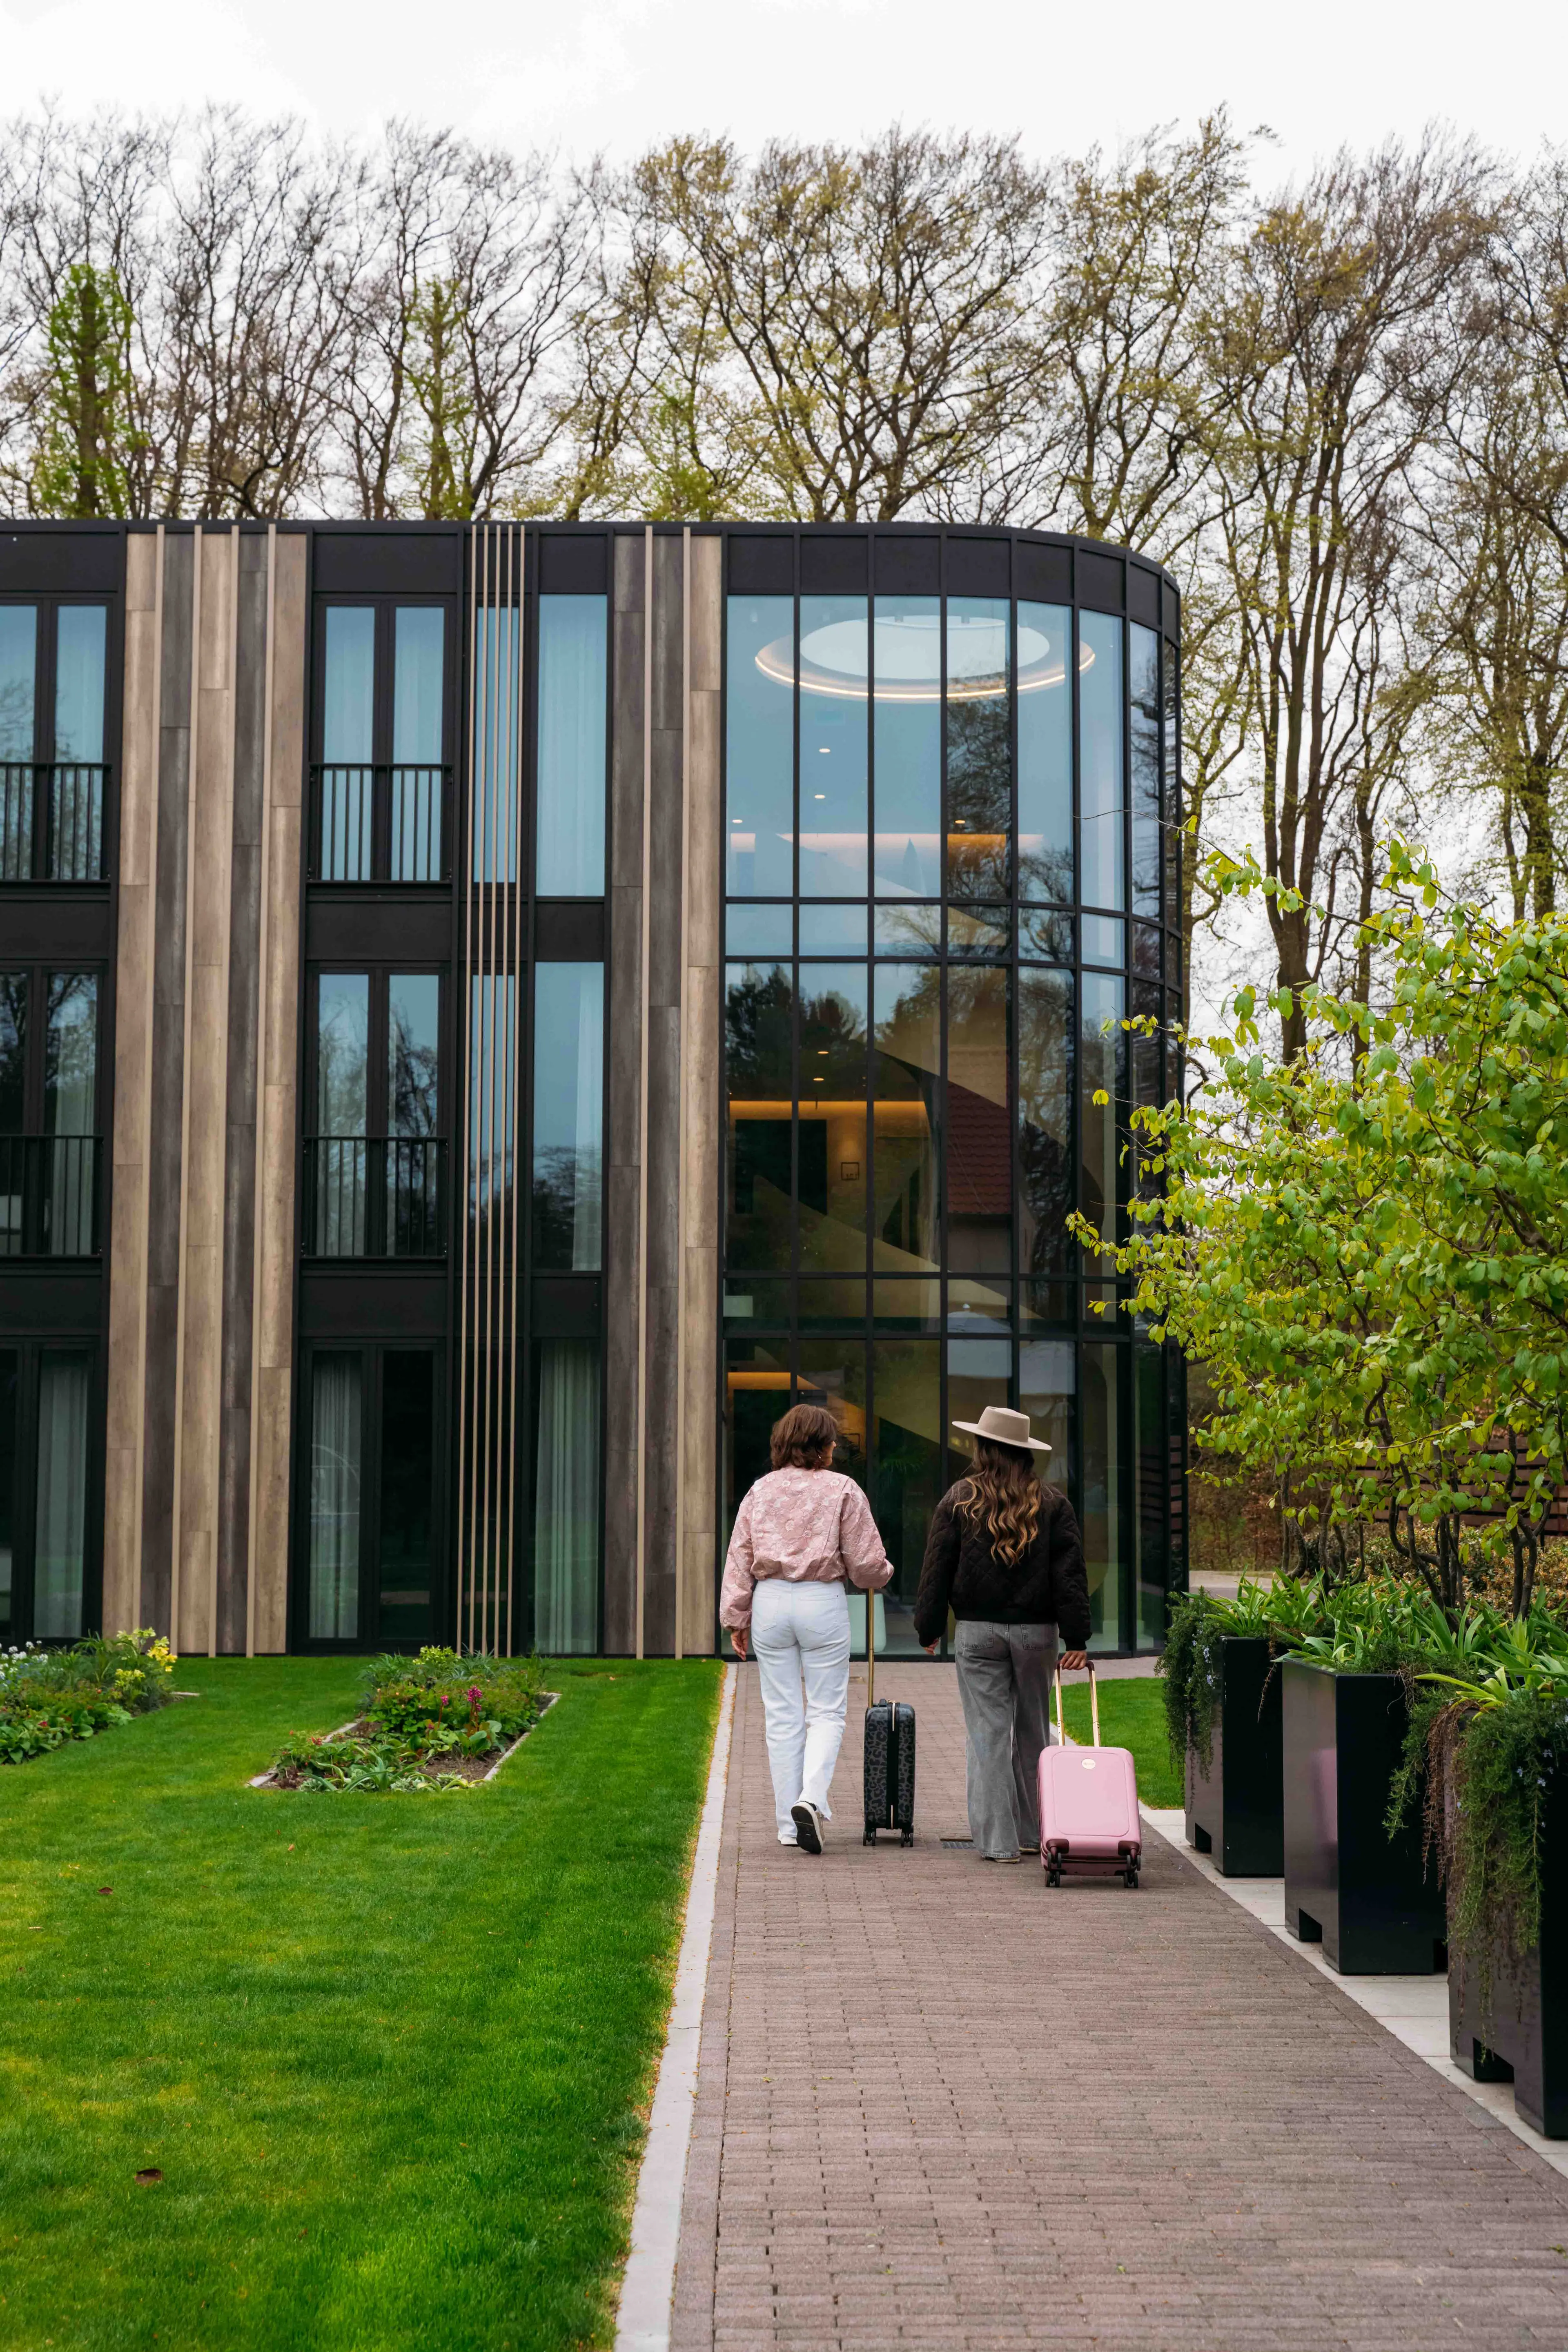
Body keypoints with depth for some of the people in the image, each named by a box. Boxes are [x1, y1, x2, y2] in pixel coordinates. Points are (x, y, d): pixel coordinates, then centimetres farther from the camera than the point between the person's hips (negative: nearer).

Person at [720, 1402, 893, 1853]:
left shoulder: (760, 1490, 7)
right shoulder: (842, 1489, -2)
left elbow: (739, 1558, 5)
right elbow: (866, 1562, -1)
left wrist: (736, 1617, 10)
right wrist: (878, 1578, 21)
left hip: (770, 1600, 3)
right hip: (823, 1601, -3)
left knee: (782, 1716, 8)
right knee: (827, 1711, 6)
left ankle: (789, 1823, 10)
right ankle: (810, 1798, -16)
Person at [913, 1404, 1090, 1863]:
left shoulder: (959, 1501, 0)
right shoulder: (1052, 1504, 4)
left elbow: (937, 1570, 0)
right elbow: (1070, 1574, 0)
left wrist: (929, 1629, 9)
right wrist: (1076, 1639, 0)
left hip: (978, 1631, -1)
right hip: (1036, 1631, 2)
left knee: (988, 1734, 0)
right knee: (1032, 1734, 13)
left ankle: (998, 1841, -2)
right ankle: (1034, 1833, 19)